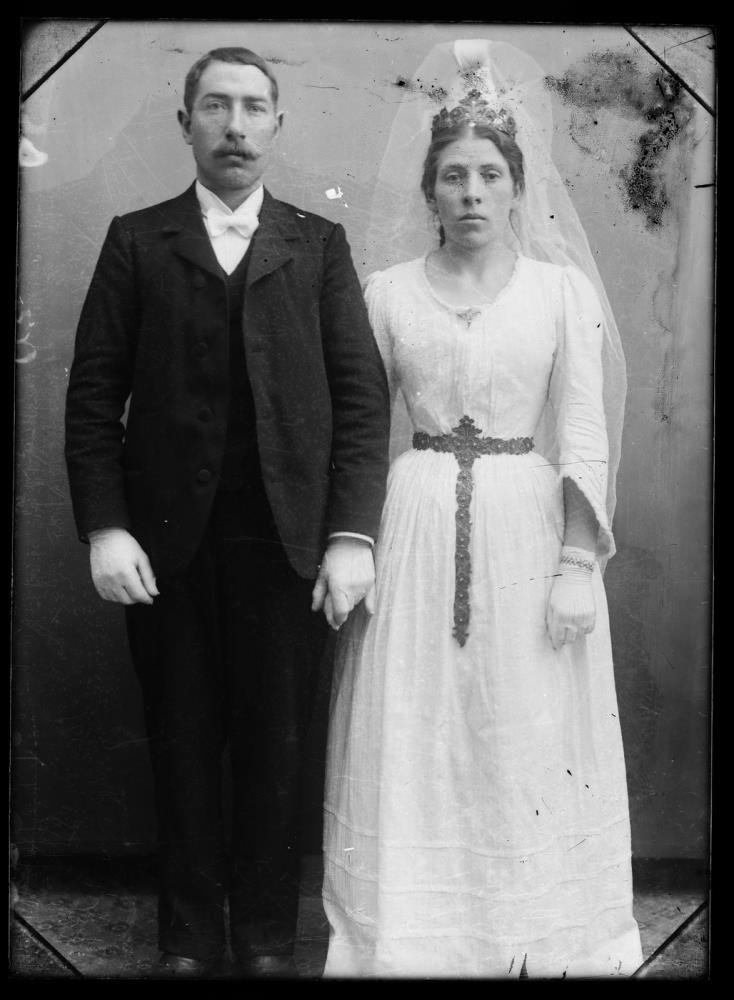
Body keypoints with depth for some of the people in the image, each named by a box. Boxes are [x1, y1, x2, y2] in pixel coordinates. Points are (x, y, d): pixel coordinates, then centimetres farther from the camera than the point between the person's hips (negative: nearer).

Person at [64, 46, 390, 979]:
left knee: (275, 749, 7)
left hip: (285, 540, 0)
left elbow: (361, 395, 1)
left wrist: (352, 533, -9)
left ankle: (267, 934, 24)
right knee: (182, 747, 9)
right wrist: (104, 528, -8)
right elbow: (93, 395, 2)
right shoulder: (136, 240, 7)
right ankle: (188, 932, 25)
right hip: (167, 542, 0)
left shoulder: (319, 244, 8)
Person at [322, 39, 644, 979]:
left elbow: (584, 435, -2)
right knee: (414, 737, 6)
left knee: (528, 742, 6)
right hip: (416, 528, 1)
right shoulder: (387, 292, 5)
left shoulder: (562, 287, 2)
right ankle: (411, 936, 22)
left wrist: (578, 566, -9)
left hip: (528, 529, -1)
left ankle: (539, 939, 24)